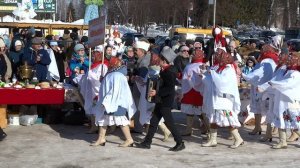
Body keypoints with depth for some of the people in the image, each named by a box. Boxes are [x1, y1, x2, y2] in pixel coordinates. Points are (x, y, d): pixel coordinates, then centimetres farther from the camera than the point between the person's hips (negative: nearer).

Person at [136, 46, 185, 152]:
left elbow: (170, 89, -25)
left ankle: (180, 143, 4)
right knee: (153, 121, 13)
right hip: (160, 101, 10)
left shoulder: (169, 72, -19)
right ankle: (147, 142, 21)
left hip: (166, 102, -10)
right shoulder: (163, 71, 9)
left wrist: (157, 93, -25)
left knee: (169, 123, -4)